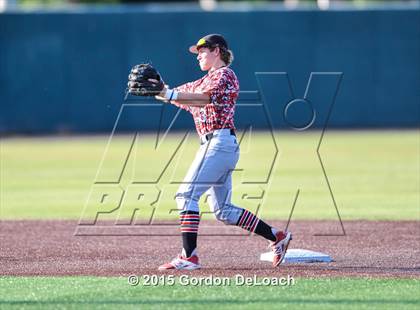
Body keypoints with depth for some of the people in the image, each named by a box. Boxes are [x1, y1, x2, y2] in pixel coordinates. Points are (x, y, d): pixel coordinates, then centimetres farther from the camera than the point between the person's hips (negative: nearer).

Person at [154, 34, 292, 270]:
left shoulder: (224, 74, -4)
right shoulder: (206, 81, 25)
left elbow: (204, 98, -22)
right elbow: (182, 95, 17)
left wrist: (170, 94, -31)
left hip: (220, 142, -10)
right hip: (211, 144, 10)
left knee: (187, 195, -15)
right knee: (223, 210, 11)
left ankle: (189, 257, -21)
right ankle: (277, 237, 16)